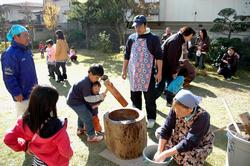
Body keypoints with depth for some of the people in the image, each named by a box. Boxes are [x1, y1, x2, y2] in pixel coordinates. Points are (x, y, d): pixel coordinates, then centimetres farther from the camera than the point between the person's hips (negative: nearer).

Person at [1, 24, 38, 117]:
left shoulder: (27, 51, 9)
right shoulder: (10, 54, -18)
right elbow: (8, 77, -20)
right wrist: (16, 93, -20)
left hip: (33, 92, 8)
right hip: (22, 95, -8)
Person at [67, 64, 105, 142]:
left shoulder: (89, 80, 0)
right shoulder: (86, 83, -28)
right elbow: (87, 98, -25)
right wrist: (100, 97, -21)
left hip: (77, 99, 10)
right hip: (74, 101, -10)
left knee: (82, 113, 29)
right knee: (88, 117, -5)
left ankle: (80, 129, 48)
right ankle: (91, 136, 5)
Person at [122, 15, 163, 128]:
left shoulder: (153, 38, -6)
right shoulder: (131, 38, 7)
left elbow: (159, 57, -6)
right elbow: (127, 55, 12)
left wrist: (159, 72, -9)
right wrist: (124, 70, 11)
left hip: (148, 74, -4)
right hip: (134, 73, 4)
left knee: (150, 98, 4)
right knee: (135, 97, 13)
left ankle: (151, 118, 21)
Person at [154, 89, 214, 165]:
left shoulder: (202, 117, -36)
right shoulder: (175, 110, -23)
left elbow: (189, 143, -39)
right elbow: (166, 129, -19)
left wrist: (165, 154, -38)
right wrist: (159, 151, -25)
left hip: (200, 145, -4)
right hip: (180, 138, 5)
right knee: (159, 131, -10)